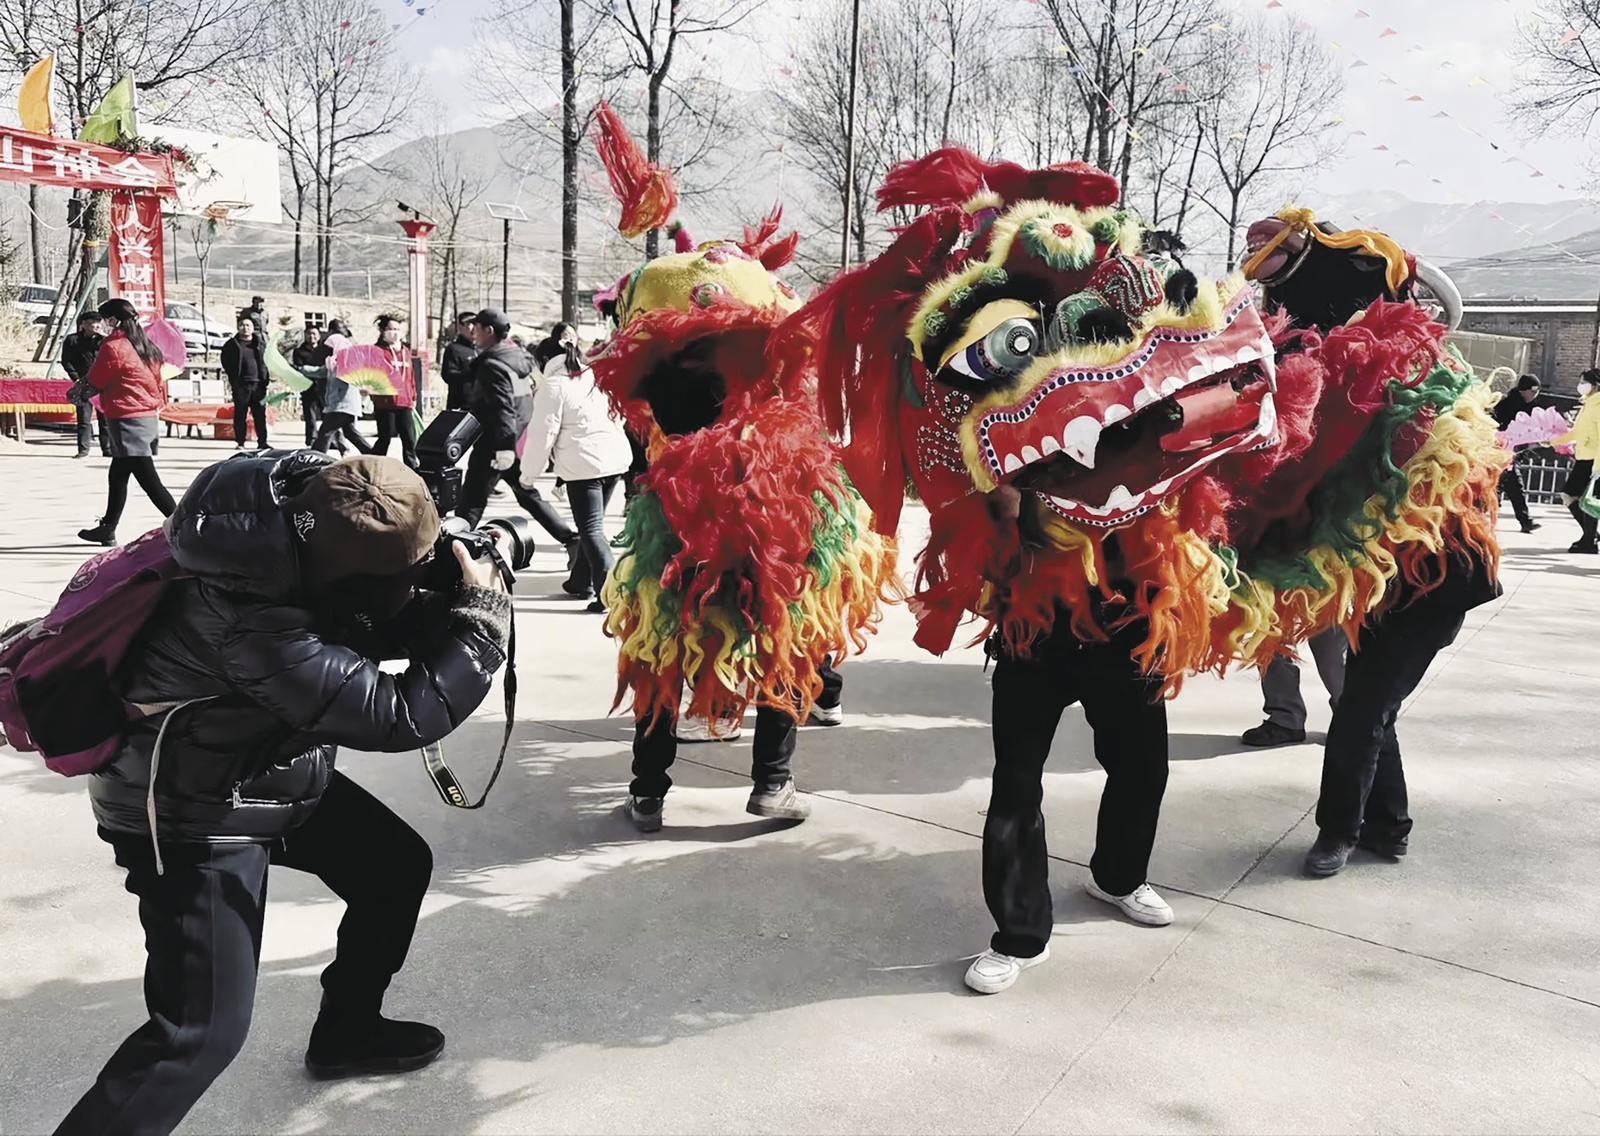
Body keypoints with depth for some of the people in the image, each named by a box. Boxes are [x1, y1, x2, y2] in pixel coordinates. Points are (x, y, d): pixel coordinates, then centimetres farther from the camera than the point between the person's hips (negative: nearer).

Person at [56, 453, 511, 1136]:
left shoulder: (302, 508, -15)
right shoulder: (257, 625, -39)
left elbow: (380, 630, 0)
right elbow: (400, 716, -33)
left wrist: (449, 602, -19)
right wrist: (484, 614, -25)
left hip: (272, 768, 9)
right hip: (192, 812, -9)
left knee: (398, 865, 16)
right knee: (204, 1030, -11)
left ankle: (346, 1031, 36)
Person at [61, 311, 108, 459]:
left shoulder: (101, 339, 14)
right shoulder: (72, 340, 7)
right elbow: (66, 361, 4)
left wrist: (103, 337, -7)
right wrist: (76, 378, -7)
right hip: (83, 385, -1)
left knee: (105, 417, 2)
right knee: (84, 417, -2)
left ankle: (107, 449, 7)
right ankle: (83, 448, 3)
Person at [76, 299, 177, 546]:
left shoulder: (113, 347, -11)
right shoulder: (146, 347, 12)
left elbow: (93, 383, -2)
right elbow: (158, 382, 15)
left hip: (126, 419, -9)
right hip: (150, 417, 9)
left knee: (149, 480, -11)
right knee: (117, 475, 20)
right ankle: (107, 530, 29)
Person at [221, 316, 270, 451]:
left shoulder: (258, 343, 14)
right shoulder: (232, 344, 7)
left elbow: (264, 363, 16)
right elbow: (225, 361, 8)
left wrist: (265, 381, 8)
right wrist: (232, 377, -1)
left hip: (258, 384, 2)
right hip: (241, 385, -2)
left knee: (260, 414, 1)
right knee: (240, 414, 1)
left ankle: (262, 442, 6)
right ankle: (240, 442, 6)